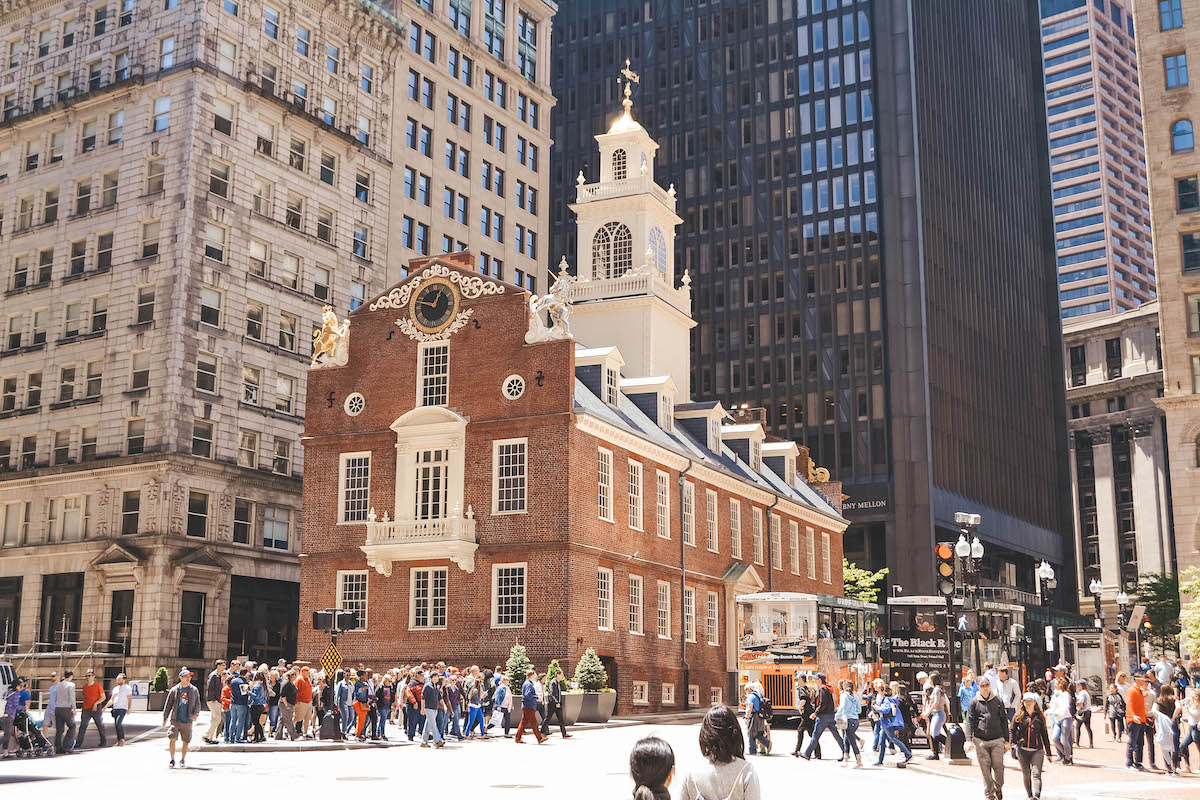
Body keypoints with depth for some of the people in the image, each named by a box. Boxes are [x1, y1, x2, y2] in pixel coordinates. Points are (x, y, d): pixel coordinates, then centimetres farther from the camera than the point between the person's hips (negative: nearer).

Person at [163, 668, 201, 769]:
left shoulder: (194, 690, 5)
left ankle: (183, 759, 24)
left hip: (187, 721, 1)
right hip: (175, 720, -1)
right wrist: (165, 718, 7)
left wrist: (196, 713, -9)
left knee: (186, 741, 6)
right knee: (172, 739, -12)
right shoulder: (174, 690, 3)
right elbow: (168, 704, 9)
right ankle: (172, 760, 0)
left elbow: (197, 704, 9)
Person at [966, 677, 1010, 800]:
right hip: (980, 740, 0)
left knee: (998, 765, -5)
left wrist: (1006, 740, 9)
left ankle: (998, 787, 21)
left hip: (997, 739, 1)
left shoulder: (998, 700, 8)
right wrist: (969, 739, -9)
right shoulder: (974, 702, 4)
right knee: (985, 767, -1)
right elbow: (970, 722, 2)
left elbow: (1004, 721, 12)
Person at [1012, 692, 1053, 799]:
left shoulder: (1039, 717, 8)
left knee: (1036, 773, -16)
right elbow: (1012, 731, 4)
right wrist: (1013, 746, -9)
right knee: (1026, 774, 7)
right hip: (1022, 750, 1)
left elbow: (1044, 735, 12)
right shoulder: (1019, 716, 7)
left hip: (1037, 750, -1)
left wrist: (1048, 753, 13)